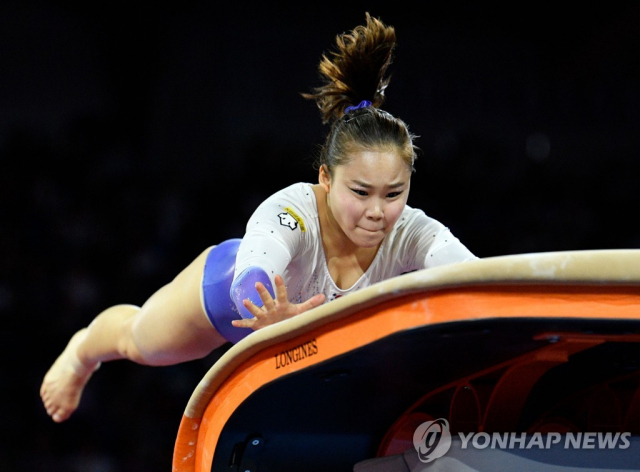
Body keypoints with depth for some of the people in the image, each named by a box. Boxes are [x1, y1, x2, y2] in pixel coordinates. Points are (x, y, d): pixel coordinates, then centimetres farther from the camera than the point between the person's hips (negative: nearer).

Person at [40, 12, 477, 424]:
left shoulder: (412, 235, -42)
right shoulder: (289, 212, -48)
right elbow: (250, 284, -65)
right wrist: (278, 323, -88)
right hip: (227, 282, -1)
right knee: (136, 339, 29)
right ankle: (82, 352, 65)